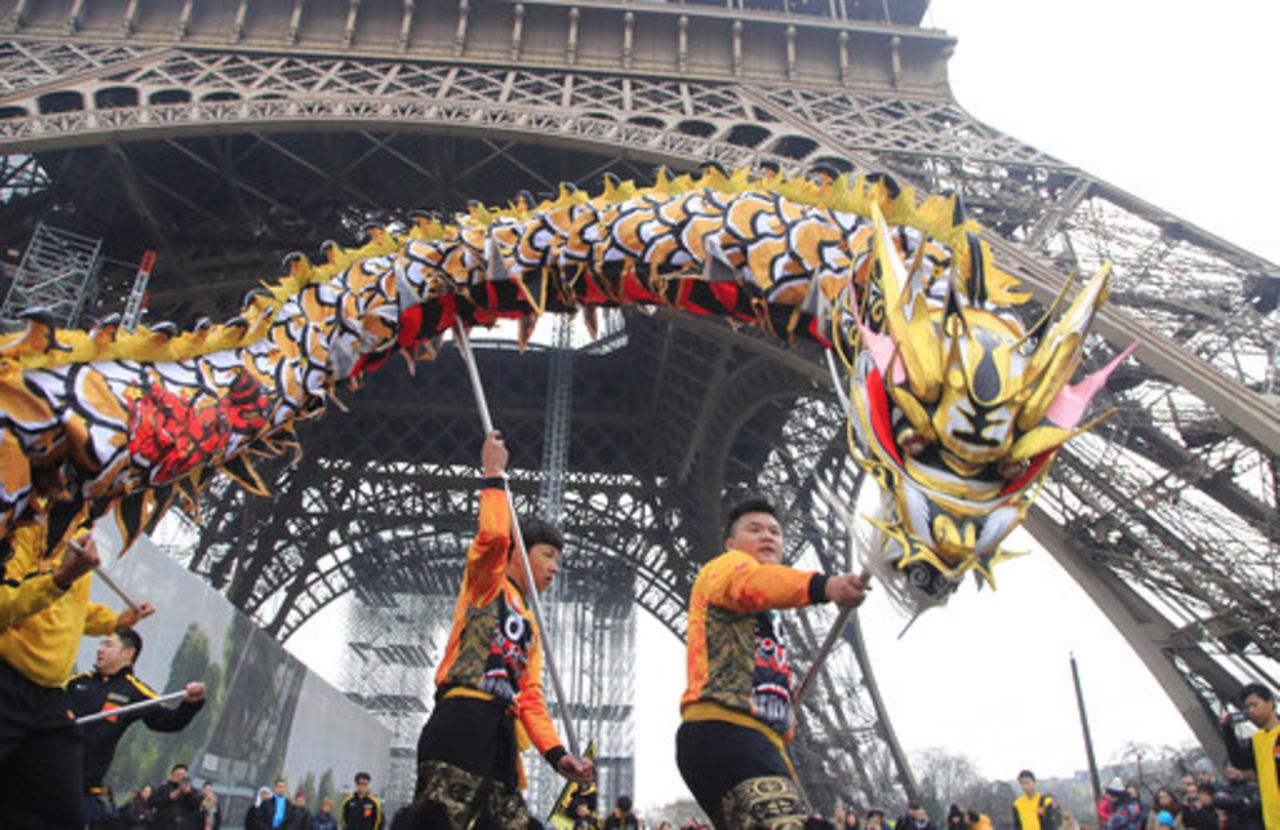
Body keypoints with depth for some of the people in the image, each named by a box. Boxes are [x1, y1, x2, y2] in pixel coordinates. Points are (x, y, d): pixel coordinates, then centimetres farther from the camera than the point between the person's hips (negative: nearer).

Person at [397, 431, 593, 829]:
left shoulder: (530, 626, 30)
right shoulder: (487, 585, 10)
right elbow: (494, 535, -13)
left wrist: (557, 754, 9)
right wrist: (494, 474, -1)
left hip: (500, 736, 9)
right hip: (465, 718, -8)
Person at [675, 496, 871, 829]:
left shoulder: (767, 614, 36)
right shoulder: (726, 567, 8)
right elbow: (755, 581, -17)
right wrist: (825, 586, -35)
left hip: (761, 739, 10)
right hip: (724, 729, -9)